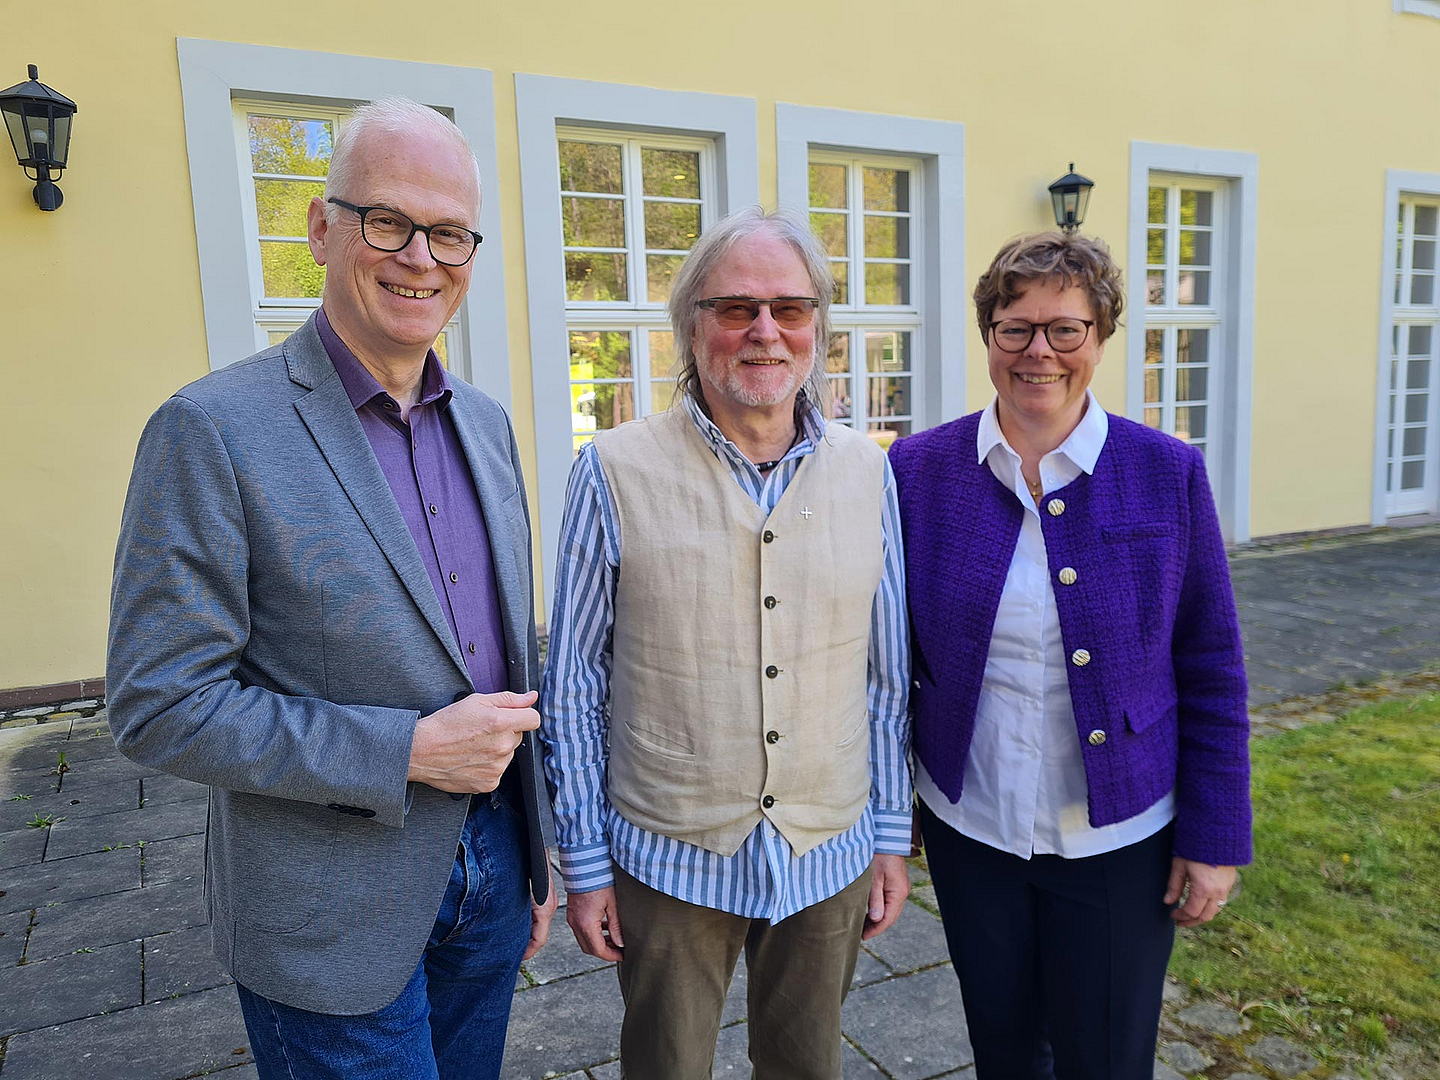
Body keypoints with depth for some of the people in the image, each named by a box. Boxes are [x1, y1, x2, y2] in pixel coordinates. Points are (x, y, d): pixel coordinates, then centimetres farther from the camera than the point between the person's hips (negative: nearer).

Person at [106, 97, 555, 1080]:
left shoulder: (487, 423, 3)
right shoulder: (214, 431, -17)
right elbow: (159, 706, -17)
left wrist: (534, 851, 13)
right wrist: (410, 751, -21)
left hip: (488, 871, 6)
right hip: (333, 919, -5)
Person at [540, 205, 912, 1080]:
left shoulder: (867, 472, -3)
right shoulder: (616, 472, -12)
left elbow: (886, 675, 4)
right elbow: (574, 687, -6)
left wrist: (893, 837, 6)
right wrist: (585, 863, -3)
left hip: (831, 857, 3)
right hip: (671, 861, -2)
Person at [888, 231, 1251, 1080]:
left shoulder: (1168, 474, -8)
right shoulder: (921, 469, -7)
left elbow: (1213, 668, -3)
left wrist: (1216, 838, -3)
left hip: (1119, 840, -1)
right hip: (968, 826, 1)